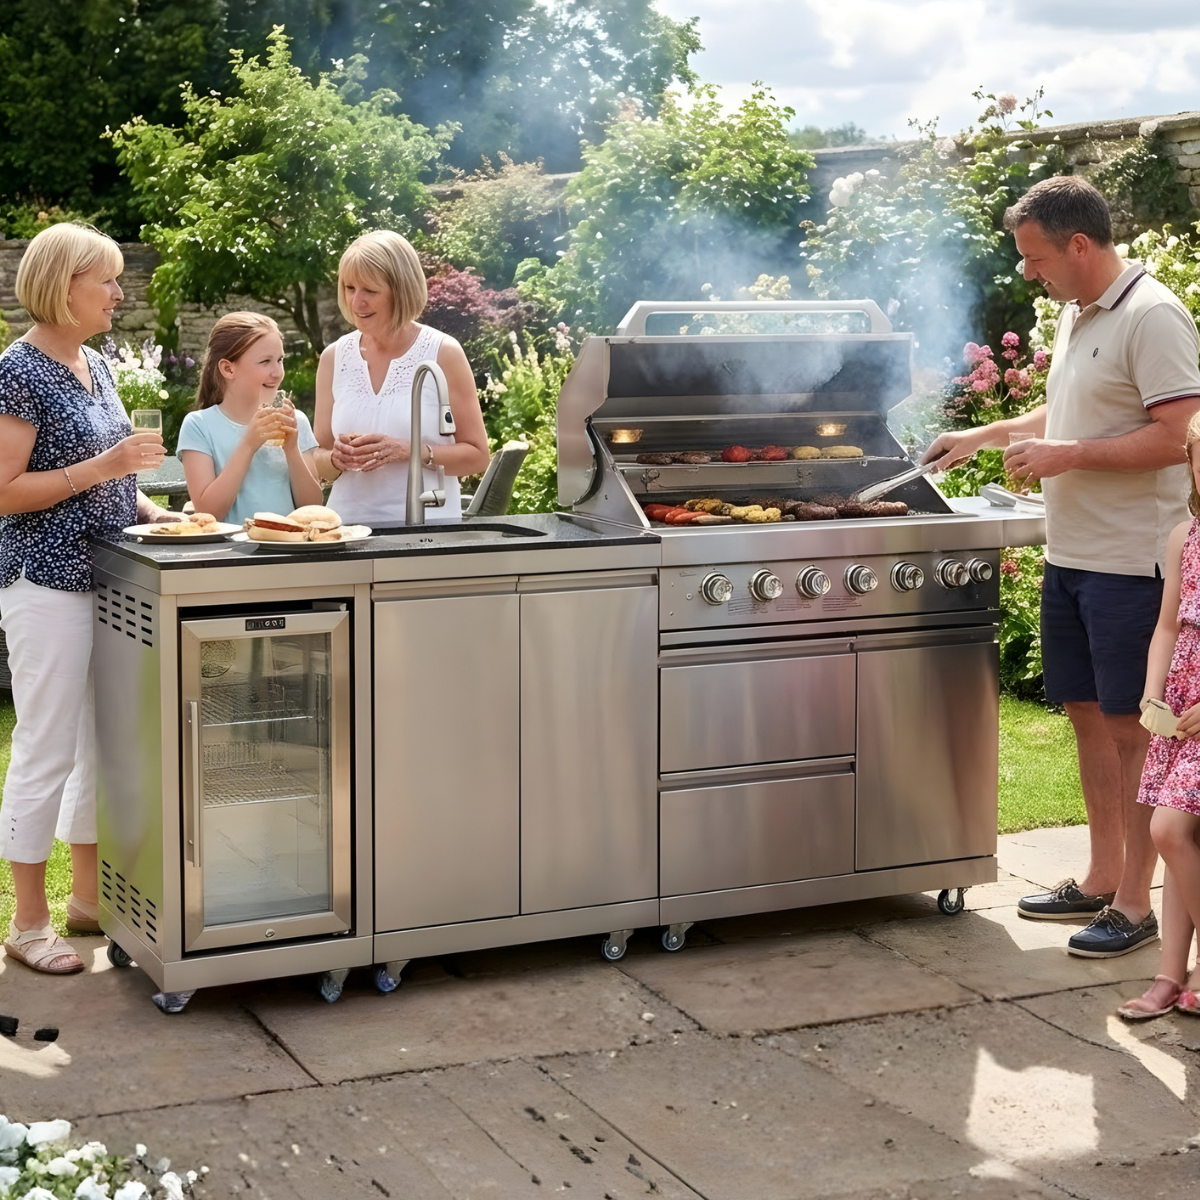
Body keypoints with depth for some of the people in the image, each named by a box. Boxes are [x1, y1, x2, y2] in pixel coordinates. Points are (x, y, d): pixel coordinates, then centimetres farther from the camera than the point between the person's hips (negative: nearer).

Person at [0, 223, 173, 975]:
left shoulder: (96, 367, 12)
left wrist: (155, 512, 5)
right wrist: (102, 467, -22)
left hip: (108, 577, 8)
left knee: (103, 746, 14)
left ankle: (90, 897, 26)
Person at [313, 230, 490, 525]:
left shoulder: (444, 353, 1)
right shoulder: (334, 357, 10)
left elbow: (476, 455, 1)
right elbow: (319, 463, 14)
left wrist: (410, 451, -12)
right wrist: (337, 458, -8)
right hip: (349, 523, 3)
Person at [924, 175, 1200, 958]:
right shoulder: (1077, 314, 13)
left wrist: (1066, 456, -20)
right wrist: (986, 435, 21)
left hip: (1132, 562, -9)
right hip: (1072, 556, 9)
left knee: (1131, 727, -1)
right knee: (1088, 713, 14)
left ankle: (1136, 904, 9)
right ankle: (1101, 880, 26)